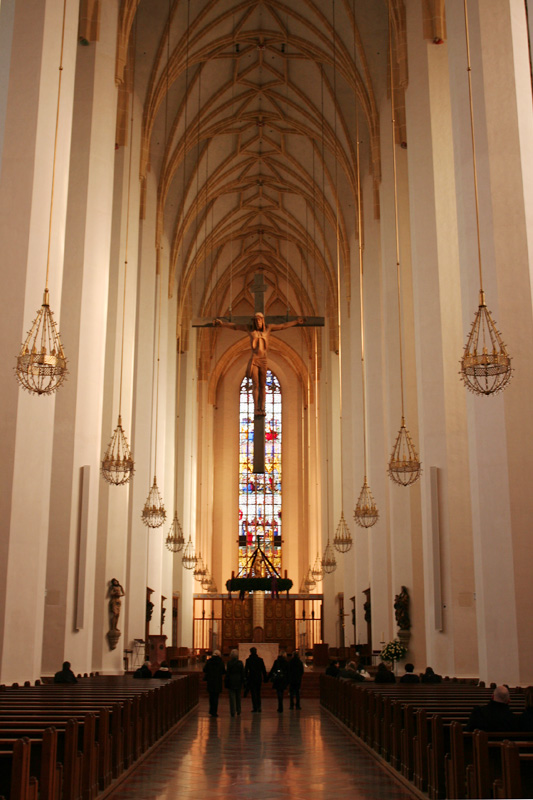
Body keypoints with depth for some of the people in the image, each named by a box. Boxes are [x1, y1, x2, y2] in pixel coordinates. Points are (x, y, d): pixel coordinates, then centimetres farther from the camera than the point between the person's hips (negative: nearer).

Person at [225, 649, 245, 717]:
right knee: (238, 697, 14)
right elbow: (243, 673, 3)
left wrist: (226, 684, -1)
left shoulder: (229, 663, -10)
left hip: (231, 682, -3)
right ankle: (238, 712, 19)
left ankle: (233, 712, -2)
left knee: (232, 698, 0)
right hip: (238, 682, 3)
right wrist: (242, 681, 12)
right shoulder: (240, 663, -2)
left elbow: (227, 674, -7)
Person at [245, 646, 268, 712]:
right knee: (258, 693, 14)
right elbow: (263, 670, 3)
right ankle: (259, 707, 9)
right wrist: (265, 678, 8)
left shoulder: (248, 660, -4)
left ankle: (255, 707, -4)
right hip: (259, 678, 2)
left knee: (253, 693, 1)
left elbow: (246, 670, -4)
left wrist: (245, 678, 1)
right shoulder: (260, 659, 1)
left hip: (251, 678, -2)